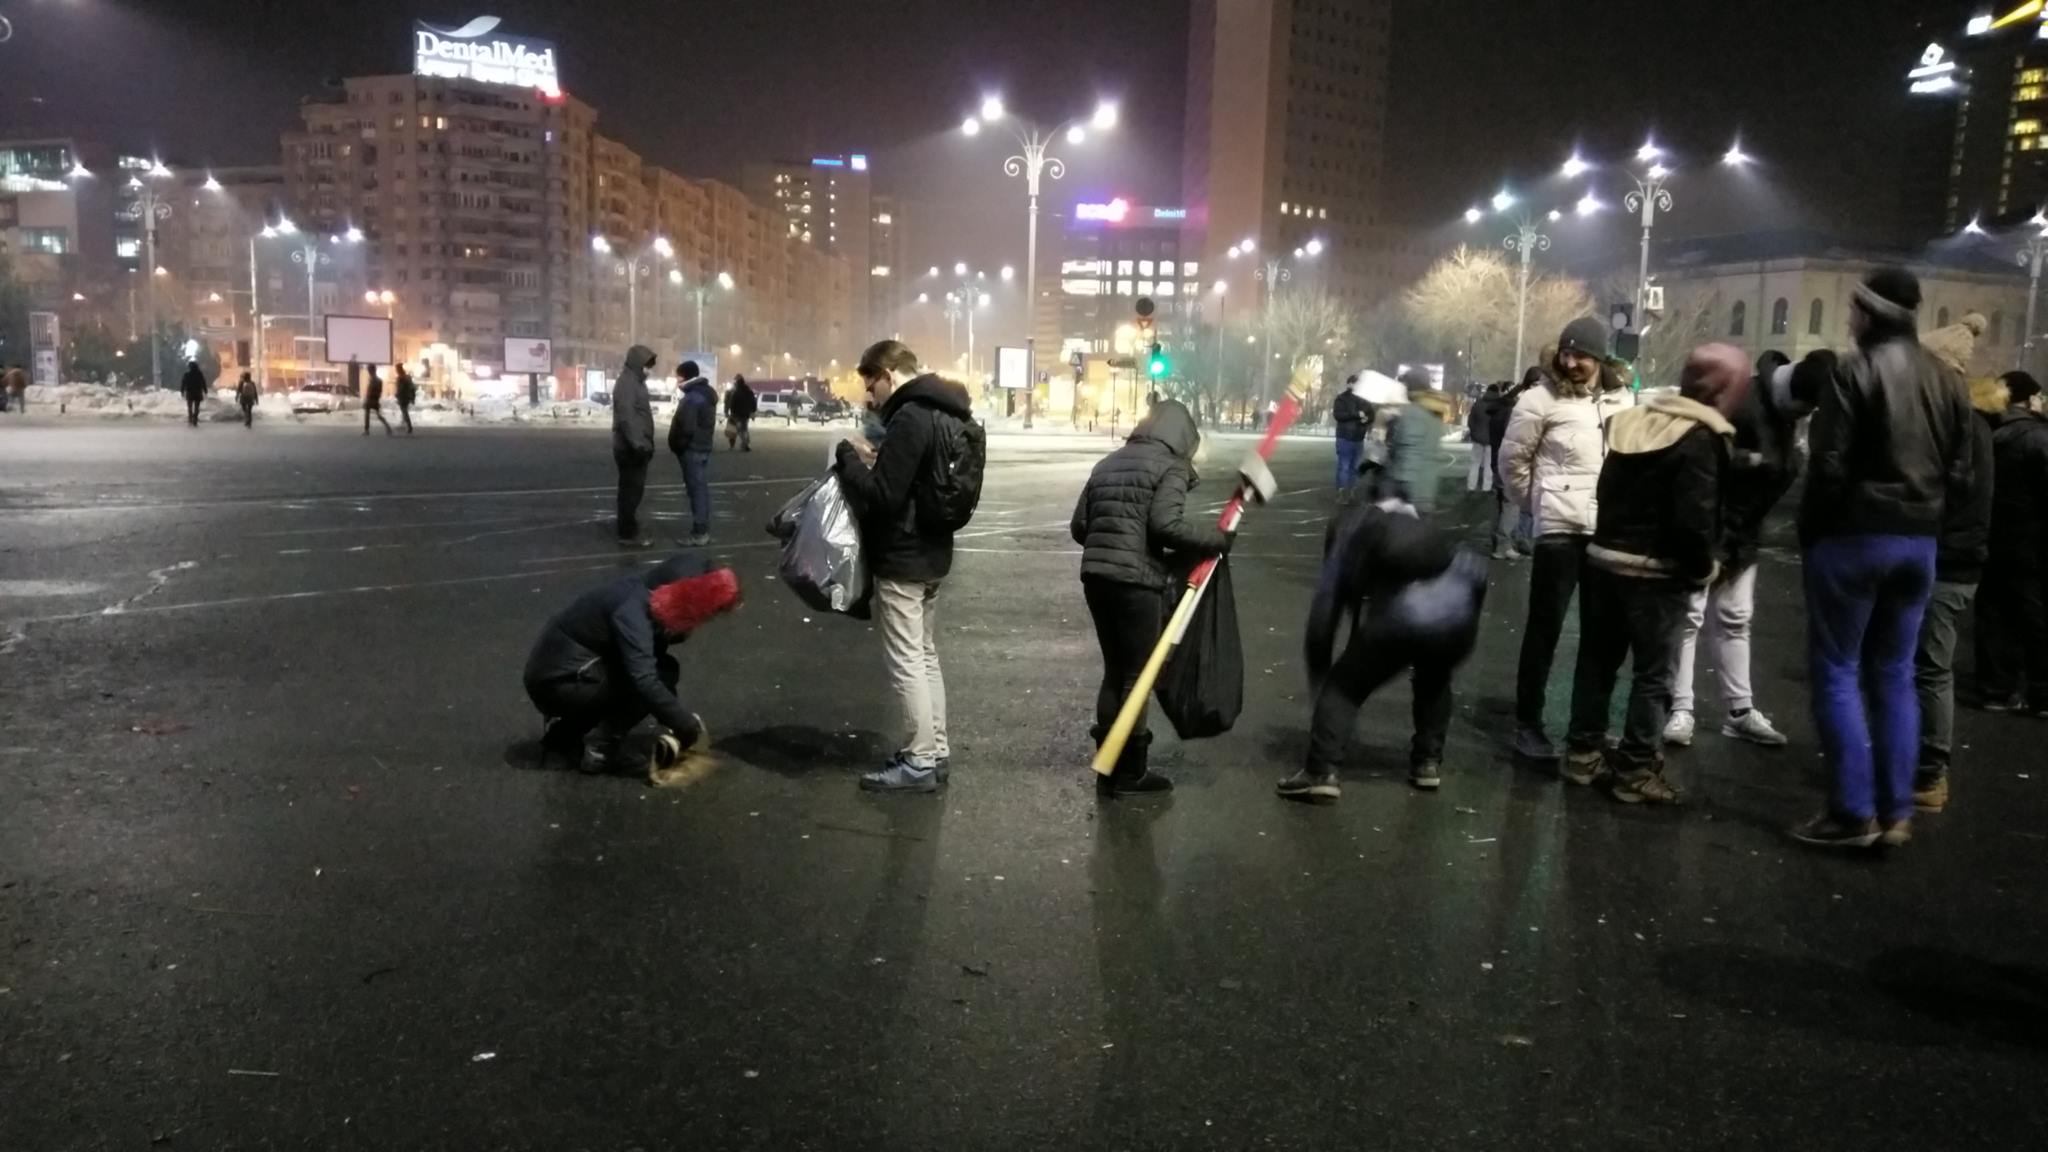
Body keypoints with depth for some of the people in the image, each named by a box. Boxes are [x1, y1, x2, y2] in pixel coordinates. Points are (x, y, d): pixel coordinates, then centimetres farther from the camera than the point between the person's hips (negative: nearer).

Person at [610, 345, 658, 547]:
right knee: (632, 491, -7)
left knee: (632, 490, 14)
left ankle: (629, 531, 21)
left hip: (635, 447, 10)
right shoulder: (627, 383, -15)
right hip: (631, 448, -10)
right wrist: (638, 443, -31)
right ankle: (628, 535, -4)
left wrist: (644, 444, 23)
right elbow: (626, 417, -25)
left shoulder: (635, 382, 18)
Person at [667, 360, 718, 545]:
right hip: (705, 446, 10)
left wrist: (677, 447, -10)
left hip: (692, 449, -10)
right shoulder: (708, 393, 12)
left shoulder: (691, 398, -20)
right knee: (703, 488, 12)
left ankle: (699, 533, -4)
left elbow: (686, 429, -22)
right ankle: (704, 530, 17)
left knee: (696, 490, -7)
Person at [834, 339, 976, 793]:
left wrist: (849, 457, -10)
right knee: (925, 655, 16)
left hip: (901, 558, -10)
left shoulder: (909, 419, -20)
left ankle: (920, 761, 4)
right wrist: (877, 460, 7)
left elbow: (882, 496, -24)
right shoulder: (941, 413, 11)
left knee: (906, 662, -2)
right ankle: (935, 750, 23)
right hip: (930, 553, 10)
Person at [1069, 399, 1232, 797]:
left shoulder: (1108, 463, 17)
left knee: (1114, 670, 16)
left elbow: (1079, 526, 15)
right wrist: (1216, 538, -7)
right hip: (1137, 581, -7)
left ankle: (1108, 767, 21)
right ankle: (1130, 773, 10)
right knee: (1138, 674, 4)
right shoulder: (1171, 466, -4)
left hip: (1096, 576, 7)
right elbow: (1167, 523, -18)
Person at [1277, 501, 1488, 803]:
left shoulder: (1346, 539, 27)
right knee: (1434, 681, 36)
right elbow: (1473, 569, 30)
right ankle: (1428, 762, 33)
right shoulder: (1423, 531, 39)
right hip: (1458, 612, 4)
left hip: (1401, 614, -4)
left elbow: (1324, 615, 24)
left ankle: (1322, 773, 5)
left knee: (1342, 686, 16)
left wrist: (1318, 676, 34)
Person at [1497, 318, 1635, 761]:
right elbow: (1512, 458, -1)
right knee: (1545, 628, 0)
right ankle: (1528, 724, 8)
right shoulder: (1542, 398, -6)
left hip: (1610, 530, 5)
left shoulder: (1620, 400, 8)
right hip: (1561, 529, -5)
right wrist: (1534, 504, 6)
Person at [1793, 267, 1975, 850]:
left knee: (1836, 672, 0)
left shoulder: (1858, 369, -11)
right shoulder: (1946, 380, 11)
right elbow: (1960, 475, 10)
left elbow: (1830, 467, -15)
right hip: (1920, 542, 7)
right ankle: (1896, 812, 13)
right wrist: (1924, 517, 18)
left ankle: (1854, 812, -1)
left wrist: (1810, 532, -4)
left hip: (1854, 535, -7)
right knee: (1894, 675, 12)